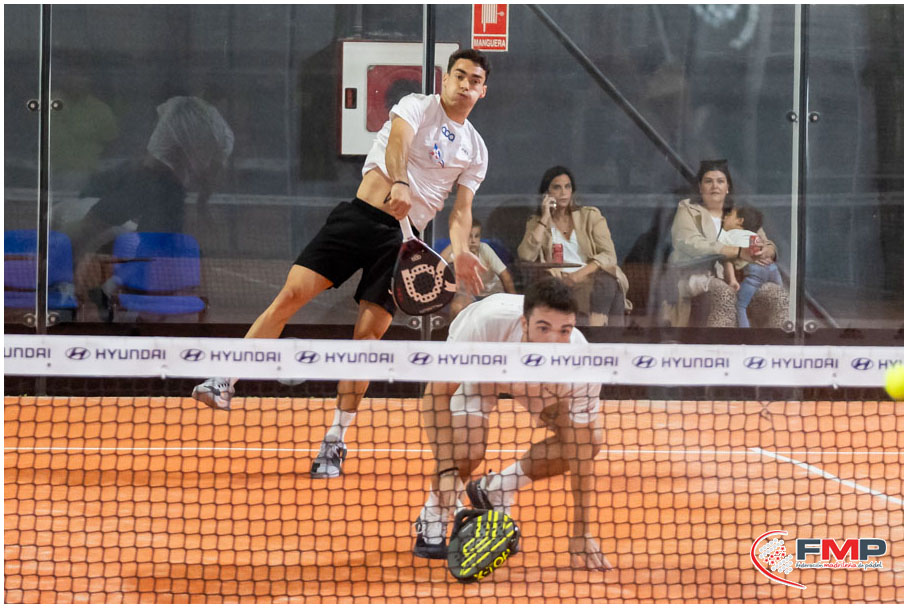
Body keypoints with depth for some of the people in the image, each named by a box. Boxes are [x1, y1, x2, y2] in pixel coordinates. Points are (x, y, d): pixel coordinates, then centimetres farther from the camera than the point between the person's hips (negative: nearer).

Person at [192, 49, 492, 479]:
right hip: (361, 215, -2)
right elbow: (397, 142, -17)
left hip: (404, 240, 2)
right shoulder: (416, 107, 4)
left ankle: (335, 443, 0)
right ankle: (225, 383, -8)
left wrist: (460, 251, -12)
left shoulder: (476, 151, 14)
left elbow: (462, 210, 9)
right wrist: (398, 184, -38)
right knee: (291, 295, -14)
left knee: (368, 334, -8)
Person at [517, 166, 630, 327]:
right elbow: (526, 256, -2)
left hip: (591, 277, 1)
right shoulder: (537, 223, 18)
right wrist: (545, 219, -1)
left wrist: (580, 274, -15)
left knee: (608, 280, -37)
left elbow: (609, 255, 3)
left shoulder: (590, 216, 16)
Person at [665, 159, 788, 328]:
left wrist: (766, 252, -15)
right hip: (700, 277, -4)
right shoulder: (688, 210, 9)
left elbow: (767, 243, 15)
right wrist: (739, 252, -21)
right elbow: (691, 244, -10)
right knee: (724, 294, -38)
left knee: (778, 296, -24)